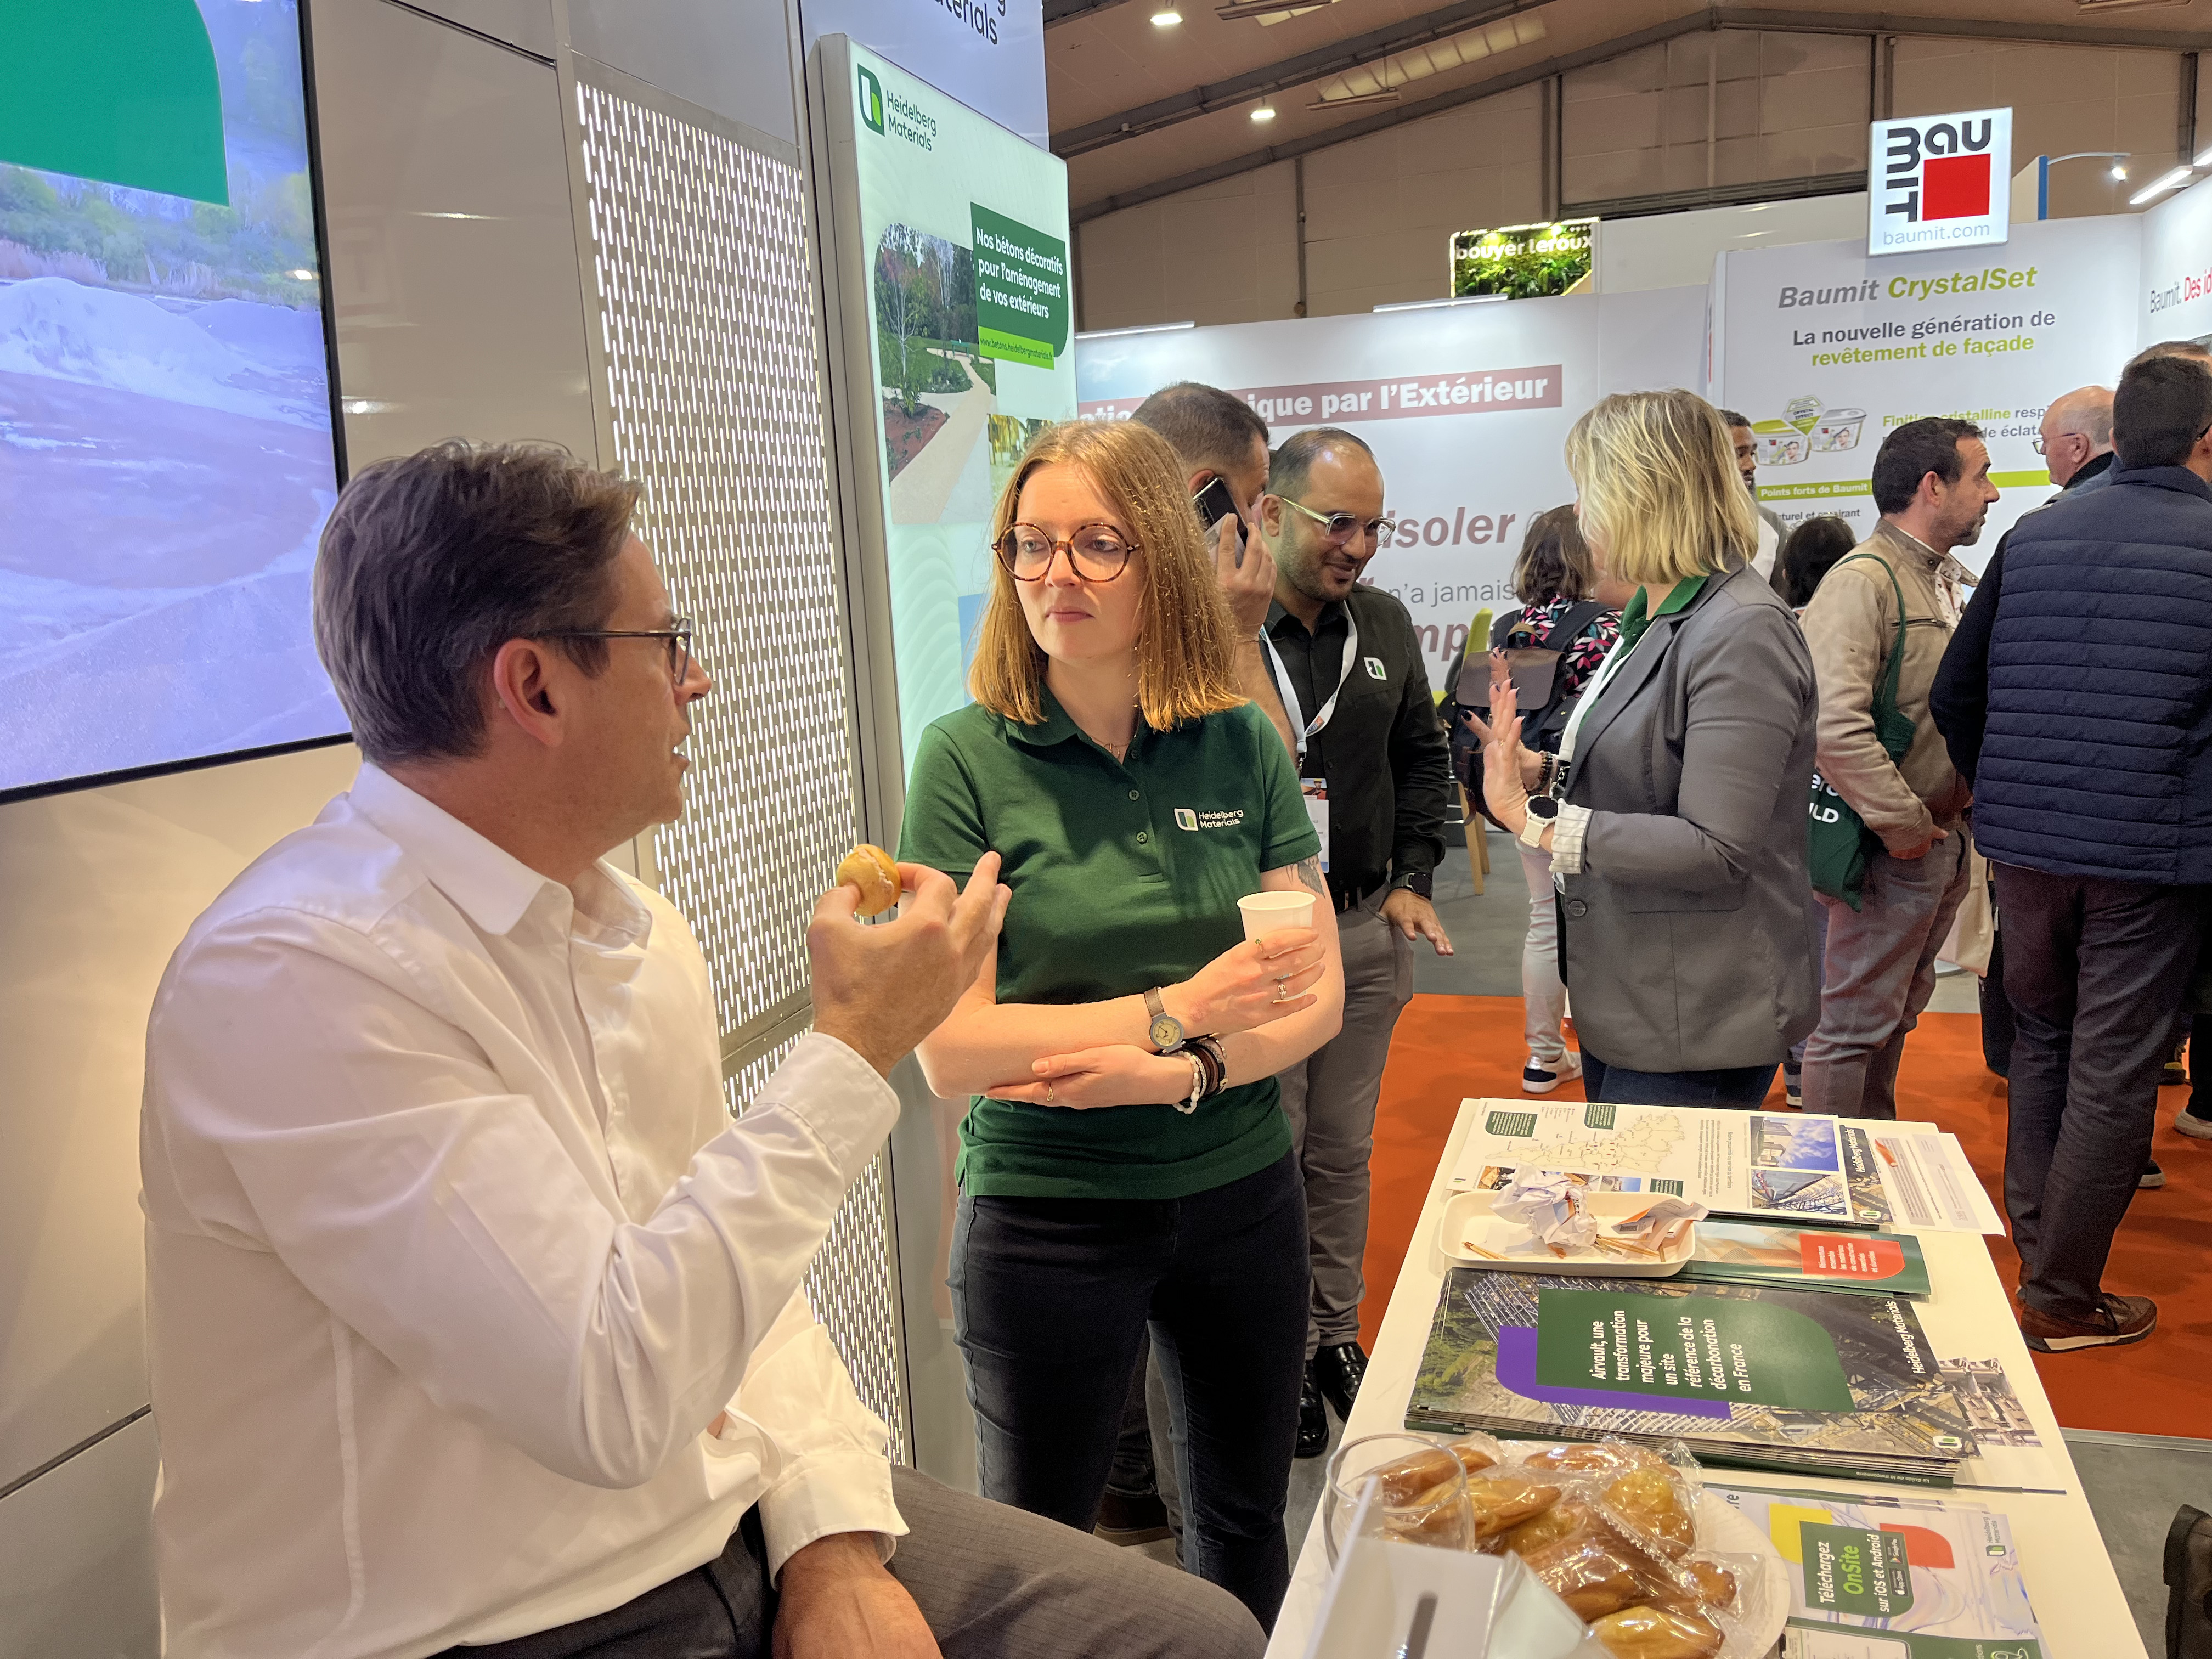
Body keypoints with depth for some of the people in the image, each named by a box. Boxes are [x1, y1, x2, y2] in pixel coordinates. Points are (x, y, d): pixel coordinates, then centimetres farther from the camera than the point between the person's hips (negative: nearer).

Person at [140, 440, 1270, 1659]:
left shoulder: (641, 928, 6)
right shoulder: (293, 977, -21)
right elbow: (614, 1395, -26)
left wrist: (836, 1536, -4)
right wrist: (854, 1049, -20)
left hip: (739, 1529, 7)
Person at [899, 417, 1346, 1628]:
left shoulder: (1242, 746, -2)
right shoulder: (969, 758, -11)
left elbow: (1318, 997, -1)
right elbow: (949, 1048, -15)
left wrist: (1182, 1069, -18)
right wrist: (1177, 1010, -21)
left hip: (1238, 1197, 4)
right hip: (1046, 1213, -3)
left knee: (1246, 1522, 22)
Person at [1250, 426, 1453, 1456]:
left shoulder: (1385, 626, 8)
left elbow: (1421, 758, 17)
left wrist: (1412, 879, 8)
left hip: (1366, 931, 6)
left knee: (1343, 1150, 17)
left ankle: (1337, 1333, 34)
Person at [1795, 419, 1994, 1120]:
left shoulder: (1957, 584, 12)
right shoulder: (1863, 582, -17)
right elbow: (1833, 726, -28)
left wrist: (1958, 816, 10)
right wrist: (1903, 826, -21)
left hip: (1945, 841, 9)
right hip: (1891, 848, -9)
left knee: (1898, 1011, 20)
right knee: (1853, 1023, 0)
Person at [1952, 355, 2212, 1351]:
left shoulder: (2032, 536, 4)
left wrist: (1975, 787, 22)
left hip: (2024, 841, 5)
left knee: (2040, 1045, 19)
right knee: (2113, 1073, 5)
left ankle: (2037, 1256, 30)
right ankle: (2063, 1300, 14)